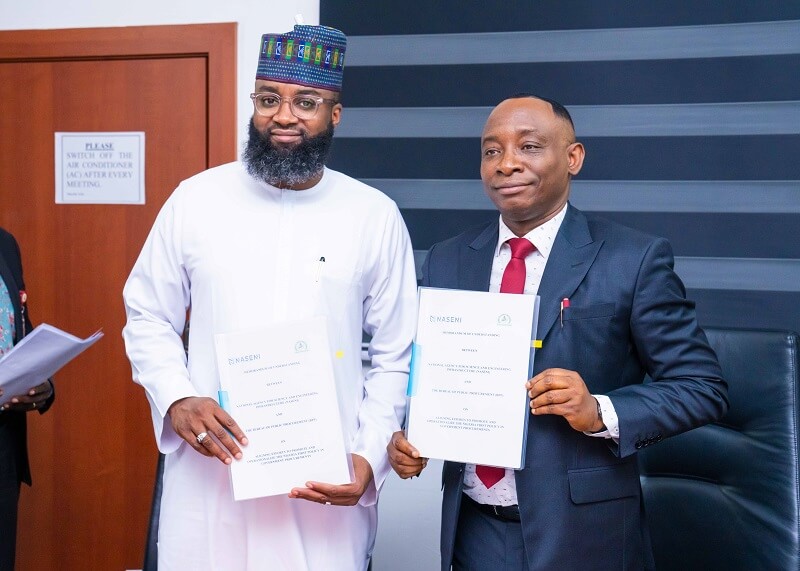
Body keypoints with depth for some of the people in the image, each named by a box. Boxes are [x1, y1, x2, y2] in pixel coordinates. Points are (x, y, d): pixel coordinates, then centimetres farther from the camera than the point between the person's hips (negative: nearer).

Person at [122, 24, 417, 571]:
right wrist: (176, 398, -10)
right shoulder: (196, 199, 0)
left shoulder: (376, 216, -1)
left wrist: (370, 458, -9)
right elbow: (149, 318, 8)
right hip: (209, 472, 1)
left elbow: (395, 358, 3)